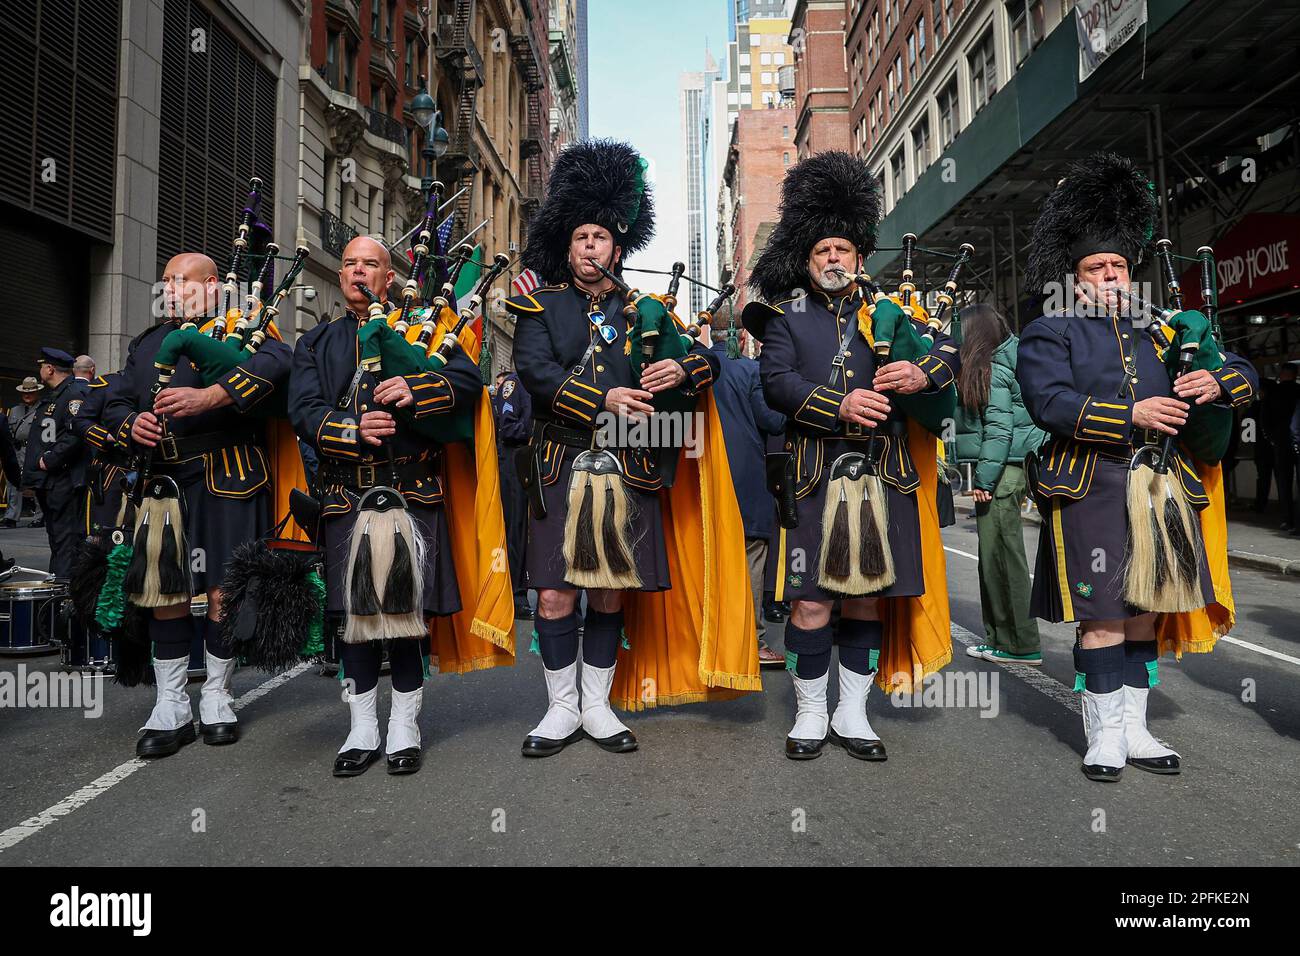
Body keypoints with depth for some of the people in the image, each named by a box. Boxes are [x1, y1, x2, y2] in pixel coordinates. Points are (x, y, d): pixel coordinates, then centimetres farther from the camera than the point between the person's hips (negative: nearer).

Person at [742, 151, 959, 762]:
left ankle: (852, 715, 21)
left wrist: (919, 374, -15)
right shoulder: (788, 315, 8)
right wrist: (842, 407, -20)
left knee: (867, 599, 7)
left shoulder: (886, 312, 16)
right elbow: (776, 381, -6)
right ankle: (810, 715, 15)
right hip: (815, 477, -2)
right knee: (811, 602, -2)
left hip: (882, 478, 3)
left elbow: (947, 350, 8)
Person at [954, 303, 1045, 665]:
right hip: (1007, 470, 10)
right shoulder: (996, 365, 17)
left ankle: (1021, 645, 2)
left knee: (1002, 554, -5)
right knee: (995, 555, 13)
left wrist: (985, 478, -16)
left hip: (1002, 471, -10)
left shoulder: (993, 370, -10)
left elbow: (999, 429, -16)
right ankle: (1000, 638, 21)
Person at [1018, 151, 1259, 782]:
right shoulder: (1048, 333, 3)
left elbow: (1244, 373, 20)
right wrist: (1131, 415, -19)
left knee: (1146, 614, 10)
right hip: (1091, 489, -5)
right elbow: (1051, 403, -13)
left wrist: (1215, 382, -4)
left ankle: (1135, 730, 22)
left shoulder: (1158, 329, 20)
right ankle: (1105, 736, 9)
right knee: (1103, 618, -4)